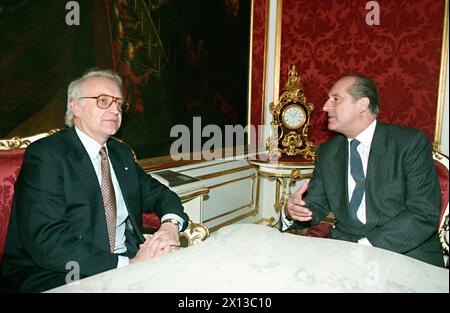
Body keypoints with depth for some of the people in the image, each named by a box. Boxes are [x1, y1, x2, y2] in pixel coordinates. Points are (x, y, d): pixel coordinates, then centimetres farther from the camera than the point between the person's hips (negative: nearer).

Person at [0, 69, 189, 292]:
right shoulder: (45, 155, -10)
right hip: (59, 277, -6)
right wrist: (128, 264, -25)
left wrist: (170, 224, -9)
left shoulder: (122, 153, 13)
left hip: (127, 262, 7)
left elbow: (158, 193, 15)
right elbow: (47, 242, -20)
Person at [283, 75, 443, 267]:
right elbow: (315, 206, 11)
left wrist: (367, 245, -22)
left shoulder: (411, 142, -5)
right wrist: (291, 211, -13)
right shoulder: (327, 152, 9)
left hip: (406, 252, -3)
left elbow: (425, 214, -12)